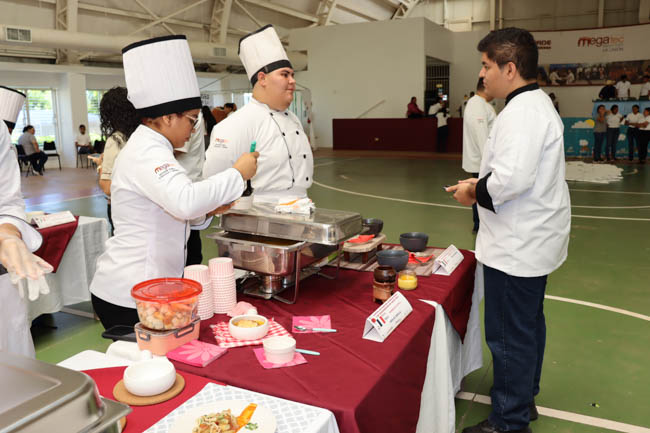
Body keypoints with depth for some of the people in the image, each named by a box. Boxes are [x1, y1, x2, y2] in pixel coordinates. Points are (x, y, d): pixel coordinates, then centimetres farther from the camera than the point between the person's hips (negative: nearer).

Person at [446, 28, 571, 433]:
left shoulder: (522, 113, -21)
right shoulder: (538, 103, 13)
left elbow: (511, 178, -32)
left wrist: (473, 192, -14)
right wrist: (481, 183, 6)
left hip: (518, 247, -11)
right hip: (533, 240, 11)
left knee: (510, 336, 1)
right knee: (529, 324, 22)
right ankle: (525, 398, 39)